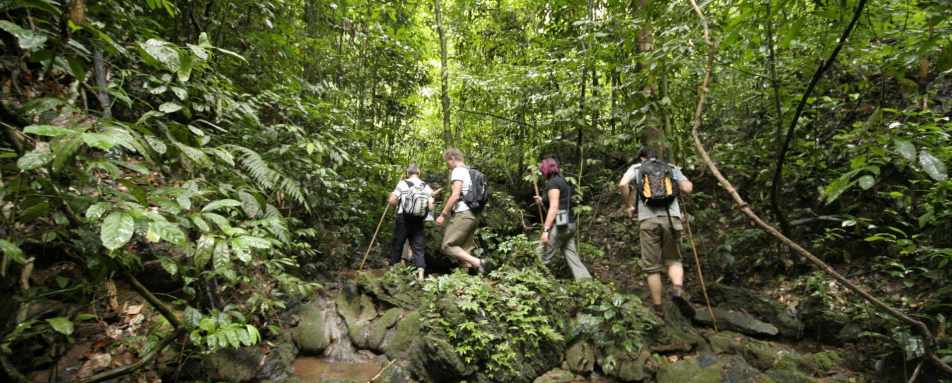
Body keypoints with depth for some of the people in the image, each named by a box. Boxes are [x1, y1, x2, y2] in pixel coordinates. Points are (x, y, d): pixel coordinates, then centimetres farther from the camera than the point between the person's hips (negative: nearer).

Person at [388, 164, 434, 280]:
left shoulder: (402, 184, -4)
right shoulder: (426, 187, 4)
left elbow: (392, 201, -9)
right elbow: (431, 207, 0)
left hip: (402, 220, -2)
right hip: (418, 222, 2)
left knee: (397, 246, 10)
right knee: (418, 248, 4)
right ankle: (420, 273, -11)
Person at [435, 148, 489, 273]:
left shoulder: (458, 171, -5)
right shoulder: (470, 172, 22)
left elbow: (455, 195, -15)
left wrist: (443, 214, -12)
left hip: (463, 214, -9)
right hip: (473, 215, 9)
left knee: (447, 246, -9)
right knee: (465, 250, 8)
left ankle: (477, 262, -19)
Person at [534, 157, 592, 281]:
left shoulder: (552, 183, -10)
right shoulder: (562, 182, 19)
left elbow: (554, 208, -18)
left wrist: (545, 230, -20)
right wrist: (543, 201, 22)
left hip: (559, 225, -10)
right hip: (568, 224, 10)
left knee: (542, 258, -3)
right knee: (572, 256, 8)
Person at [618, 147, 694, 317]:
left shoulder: (636, 167, 15)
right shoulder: (671, 168, 19)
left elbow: (622, 184, -3)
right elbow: (687, 188, 8)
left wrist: (629, 206, 10)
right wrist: (675, 187, 30)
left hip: (647, 219, -1)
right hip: (671, 217, 1)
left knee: (652, 267, 7)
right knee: (674, 260, 15)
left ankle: (658, 310, 12)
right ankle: (678, 290, -13)